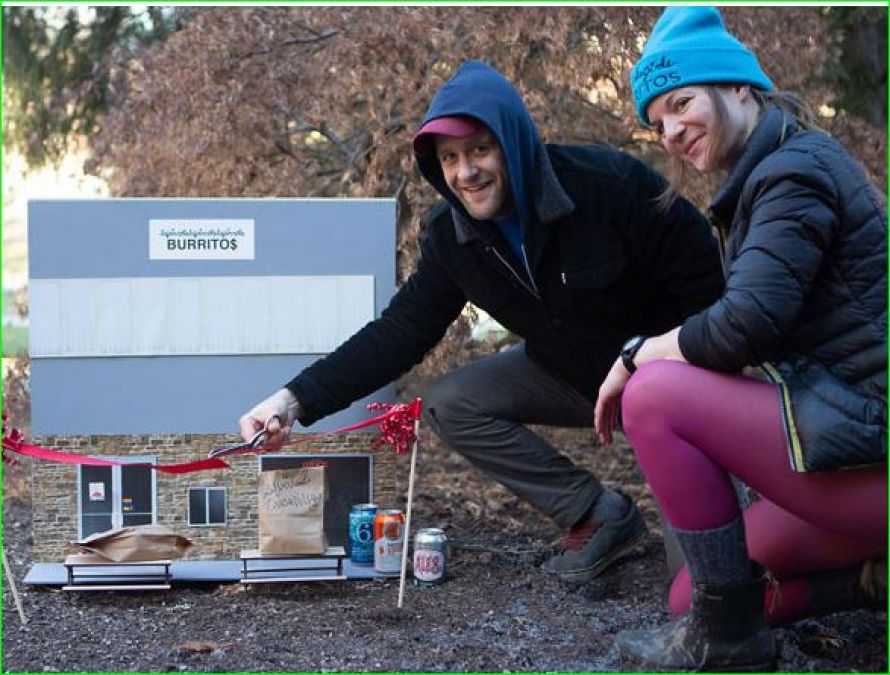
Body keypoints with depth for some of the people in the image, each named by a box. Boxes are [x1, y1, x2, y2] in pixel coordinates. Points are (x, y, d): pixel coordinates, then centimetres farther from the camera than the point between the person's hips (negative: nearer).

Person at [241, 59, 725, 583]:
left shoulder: (611, 183, -27)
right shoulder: (452, 237, -9)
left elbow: (705, 281, -22)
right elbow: (399, 333, -7)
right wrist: (298, 398, -18)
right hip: (572, 376, 6)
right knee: (450, 405, -10)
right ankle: (596, 514, -2)